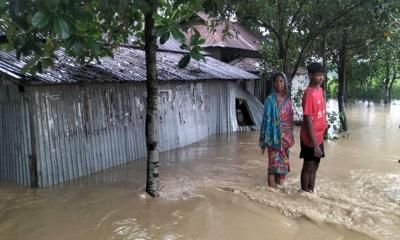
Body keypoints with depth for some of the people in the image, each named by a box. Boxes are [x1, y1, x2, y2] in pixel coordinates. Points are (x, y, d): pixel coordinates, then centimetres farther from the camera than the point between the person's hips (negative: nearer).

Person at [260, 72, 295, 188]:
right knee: (273, 163, -5)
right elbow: (266, 119, -9)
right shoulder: (270, 99, -7)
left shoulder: (288, 99, 9)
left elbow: (290, 119, 13)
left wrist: (290, 137, 11)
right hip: (274, 137, -5)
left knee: (283, 163, 10)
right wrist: (265, 140, -13)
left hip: (286, 137, 6)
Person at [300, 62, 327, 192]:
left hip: (319, 137, 8)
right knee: (308, 168, 6)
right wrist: (314, 144, -25)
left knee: (315, 167, 17)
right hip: (310, 139, -8)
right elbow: (308, 120, -24)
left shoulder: (320, 90, 5)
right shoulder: (309, 94, -22)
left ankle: (312, 192, 30)